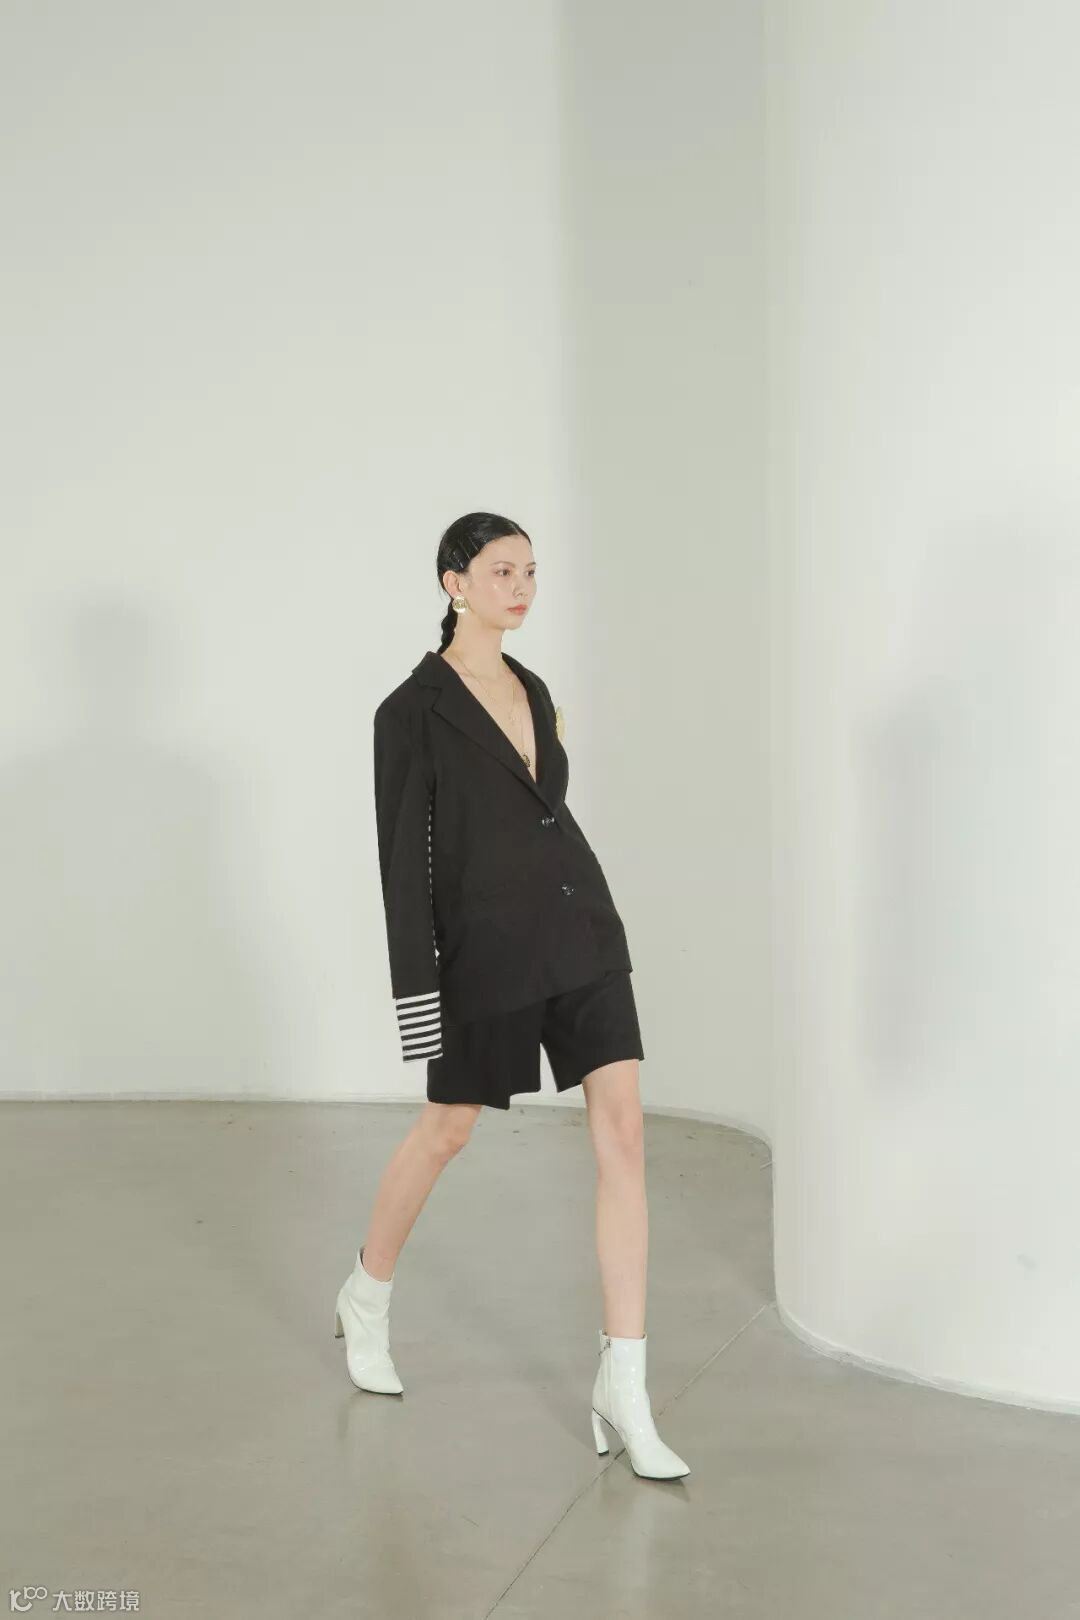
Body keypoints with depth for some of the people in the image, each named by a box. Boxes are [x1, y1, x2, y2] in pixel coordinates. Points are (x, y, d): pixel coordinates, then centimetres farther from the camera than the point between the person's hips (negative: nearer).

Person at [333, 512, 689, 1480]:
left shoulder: (534, 690, 11)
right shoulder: (413, 710, -9)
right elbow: (403, 857, -11)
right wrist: (416, 993, -14)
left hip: (581, 930, 5)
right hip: (487, 947, -5)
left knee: (624, 1135, -6)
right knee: (446, 1132, 11)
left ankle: (623, 1390, -3)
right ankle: (367, 1300, 40)